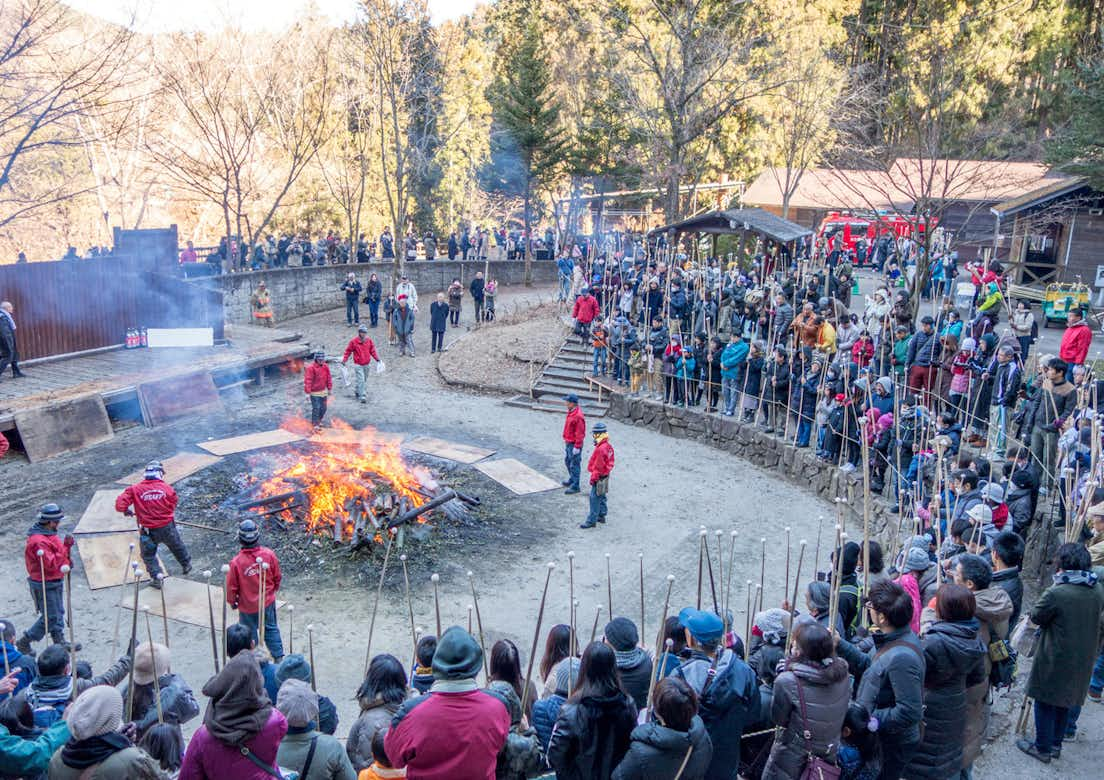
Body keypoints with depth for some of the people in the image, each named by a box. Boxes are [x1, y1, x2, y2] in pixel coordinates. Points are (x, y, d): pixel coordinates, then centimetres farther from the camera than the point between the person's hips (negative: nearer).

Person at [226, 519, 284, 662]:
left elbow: (231, 586, -14)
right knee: (271, 629, 24)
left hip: (247, 606, -2)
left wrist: (232, 601, 7)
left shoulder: (236, 562, -28)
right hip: (268, 602, 3)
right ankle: (278, 657, 35)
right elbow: (277, 576, -4)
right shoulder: (269, 554, -20)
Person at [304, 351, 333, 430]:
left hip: (323, 391, 6)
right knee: (316, 408, -7)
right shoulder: (311, 368, -17)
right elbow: (308, 380, -18)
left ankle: (319, 421, 32)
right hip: (314, 392, -6)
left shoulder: (325, 367, 2)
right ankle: (315, 424, 4)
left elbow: (329, 378, 12)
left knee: (323, 408, 12)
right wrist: (308, 393, -19)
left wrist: (329, 389, 15)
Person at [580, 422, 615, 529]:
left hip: (599, 477, -10)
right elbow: (610, 462, 14)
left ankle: (592, 520, 2)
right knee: (602, 496, 20)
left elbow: (598, 466, -24)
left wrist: (593, 478, -15)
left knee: (595, 498, -3)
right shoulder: (609, 446, 4)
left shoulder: (600, 449, -27)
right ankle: (601, 515, 32)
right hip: (606, 475, 10)